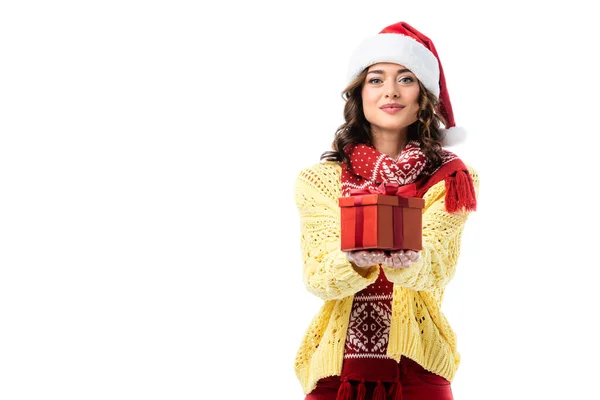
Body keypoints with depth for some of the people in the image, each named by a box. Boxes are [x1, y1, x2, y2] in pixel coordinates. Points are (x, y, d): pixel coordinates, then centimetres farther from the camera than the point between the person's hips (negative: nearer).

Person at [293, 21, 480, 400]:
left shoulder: (451, 181, 0)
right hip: (336, 365, 1)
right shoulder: (319, 179, 2)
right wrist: (355, 261, -32)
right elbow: (317, 277, -10)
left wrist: (406, 262, -38)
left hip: (417, 367, -1)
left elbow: (434, 267, -15)